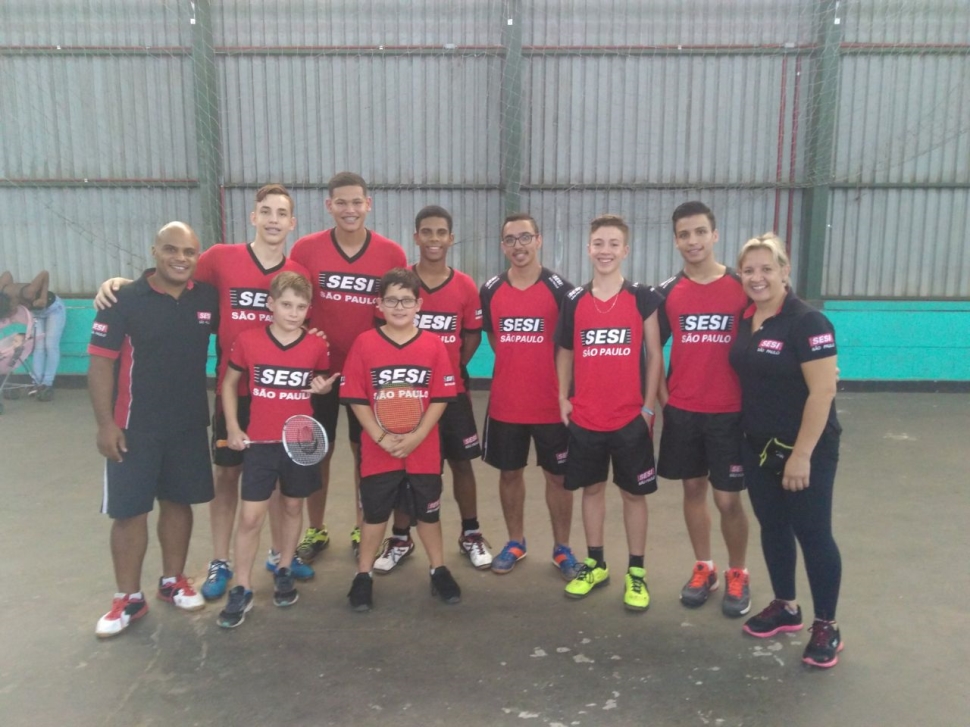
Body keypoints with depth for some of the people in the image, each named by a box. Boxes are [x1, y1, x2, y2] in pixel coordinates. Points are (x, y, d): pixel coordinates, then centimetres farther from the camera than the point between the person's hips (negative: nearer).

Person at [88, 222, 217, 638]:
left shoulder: (207, 298, -2)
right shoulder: (124, 300, -11)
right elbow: (100, 363, -9)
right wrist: (106, 423, -14)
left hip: (190, 425, 3)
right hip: (134, 428, -3)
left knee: (179, 501, 14)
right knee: (129, 511, 3)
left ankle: (173, 581, 31)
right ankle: (128, 598, 18)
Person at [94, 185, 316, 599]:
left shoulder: (300, 275, -2)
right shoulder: (220, 259, -7)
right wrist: (121, 282, -13)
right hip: (233, 390, -1)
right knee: (226, 475, 10)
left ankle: (280, 554, 31)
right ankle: (220, 563, 25)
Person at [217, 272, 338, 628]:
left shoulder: (316, 346, -4)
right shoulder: (247, 340, -7)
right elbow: (229, 383, 6)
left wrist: (324, 387, -11)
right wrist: (232, 428, -1)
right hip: (259, 442, -1)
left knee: (293, 508, 14)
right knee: (250, 517, -1)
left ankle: (284, 572, 34)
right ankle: (241, 589, 14)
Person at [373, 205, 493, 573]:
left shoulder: (466, 286, -2)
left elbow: (472, 336, 7)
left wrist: (450, 368, 0)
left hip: (451, 392, 1)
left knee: (461, 462, 10)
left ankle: (471, 534, 27)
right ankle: (400, 538, 26)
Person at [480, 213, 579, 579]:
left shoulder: (560, 289, -7)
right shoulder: (490, 290, 2)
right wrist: (517, 367, 9)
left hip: (551, 402, -3)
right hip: (505, 402, 3)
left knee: (557, 475, 9)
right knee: (509, 472, 13)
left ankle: (562, 548, 25)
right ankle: (515, 542, 31)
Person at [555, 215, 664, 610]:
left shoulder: (643, 298, -3)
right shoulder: (574, 300, 3)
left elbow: (654, 355, -1)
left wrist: (648, 406, -5)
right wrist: (563, 397, 2)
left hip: (631, 417, -2)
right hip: (584, 417, 2)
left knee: (634, 493, 8)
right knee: (592, 488, 13)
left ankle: (636, 572, 22)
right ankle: (595, 564, 29)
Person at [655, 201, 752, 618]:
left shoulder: (743, 287, -5)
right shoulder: (667, 292, 2)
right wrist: (662, 395, 3)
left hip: (730, 412, -2)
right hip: (681, 411, 3)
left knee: (728, 499, 2)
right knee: (693, 489, 12)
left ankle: (737, 575, 23)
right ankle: (703, 568, 29)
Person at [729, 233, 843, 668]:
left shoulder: (807, 322, -17)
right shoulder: (745, 321, 5)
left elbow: (823, 391, -21)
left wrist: (801, 455, -21)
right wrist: (743, 435, 9)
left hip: (805, 449, -7)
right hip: (758, 446, 7)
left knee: (812, 533, 4)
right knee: (773, 527, 16)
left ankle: (826, 627, 20)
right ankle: (785, 607, 33)